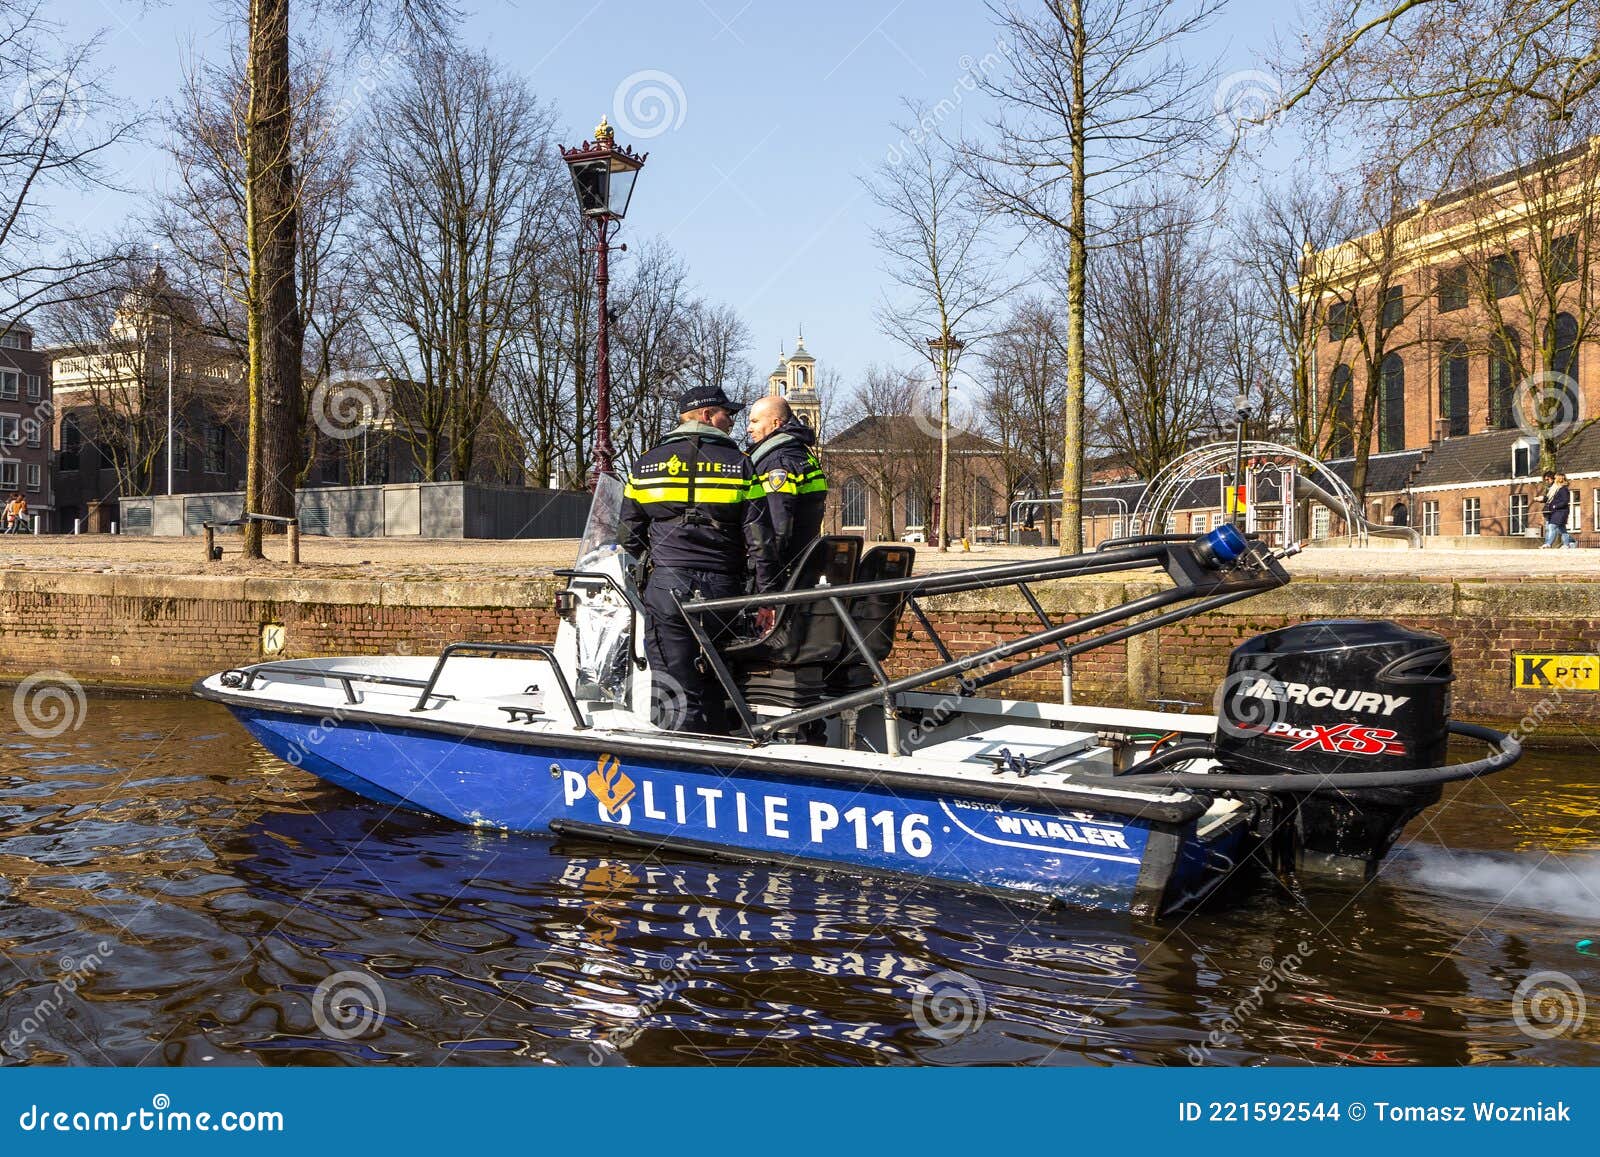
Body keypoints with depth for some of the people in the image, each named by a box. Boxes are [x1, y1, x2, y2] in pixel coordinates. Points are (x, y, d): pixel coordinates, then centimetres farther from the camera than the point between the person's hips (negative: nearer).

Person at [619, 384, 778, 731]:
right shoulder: (740, 465, 3)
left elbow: (628, 539, 12)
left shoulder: (646, 464, 9)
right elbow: (759, 538, -1)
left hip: (666, 587, 0)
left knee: (674, 695, -1)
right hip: (722, 589, 0)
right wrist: (766, 595, 3)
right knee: (716, 689, 13)